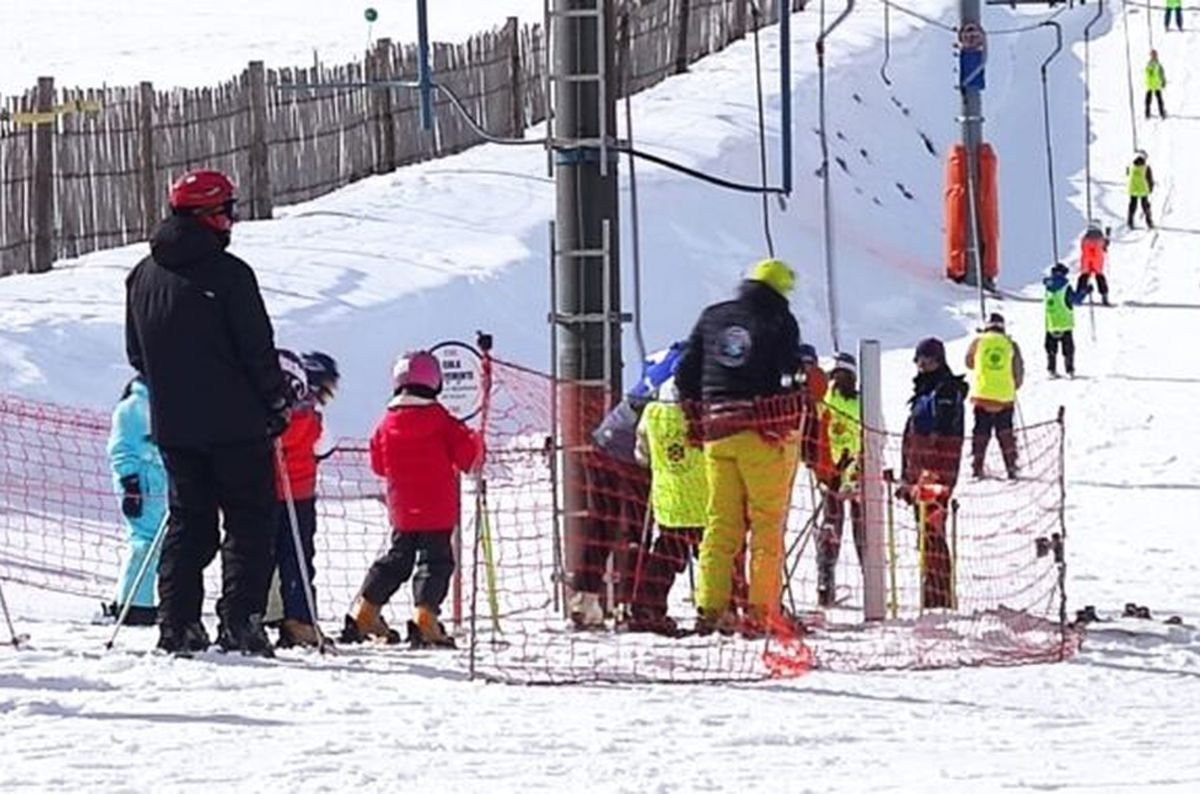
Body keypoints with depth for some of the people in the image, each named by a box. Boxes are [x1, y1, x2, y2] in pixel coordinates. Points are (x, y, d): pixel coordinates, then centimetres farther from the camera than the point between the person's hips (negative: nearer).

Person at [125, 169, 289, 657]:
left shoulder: (142, 277, 8)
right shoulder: (227, 273, -13)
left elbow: (136, 354, 15)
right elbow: (257, 347, -11)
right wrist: (276, 403, 1)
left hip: (173, 427, 6)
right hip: (236, 424, -6)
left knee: (188, 521, 13)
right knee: (250, 523, 2)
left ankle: (177, 622, 5)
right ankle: (239, 622, -8)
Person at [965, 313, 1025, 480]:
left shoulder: (978, 342, 0)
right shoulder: (1011, 345, 0)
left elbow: (969, 363, 16)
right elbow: (1019, 373, 3)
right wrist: (1014, 386, 23)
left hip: (982, 396, -1)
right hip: (1005, 397, 1)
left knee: (981, 433, 8)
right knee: (1005, 433, 11)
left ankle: (977, 467, 3)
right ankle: (1011, 467, 4)